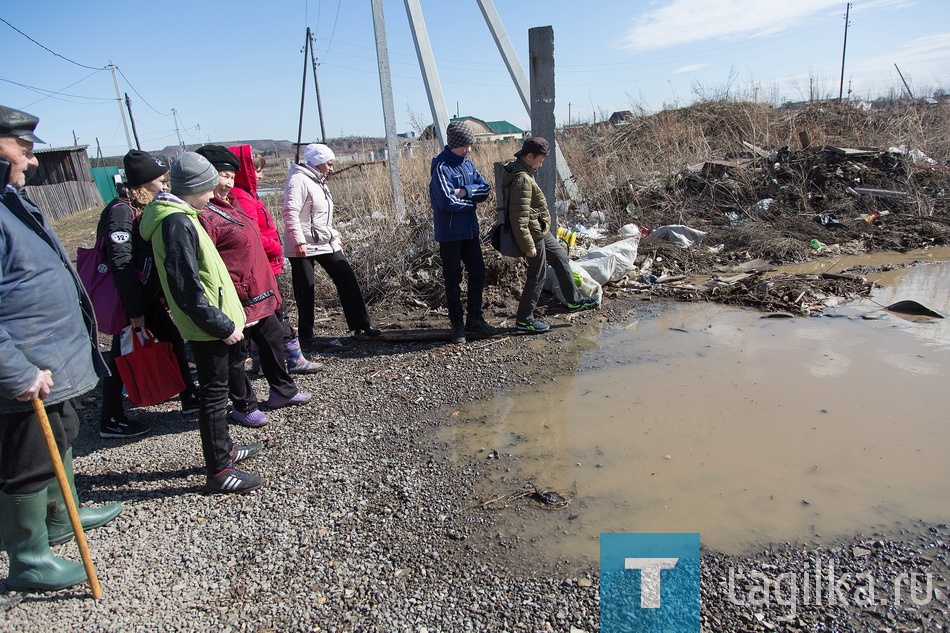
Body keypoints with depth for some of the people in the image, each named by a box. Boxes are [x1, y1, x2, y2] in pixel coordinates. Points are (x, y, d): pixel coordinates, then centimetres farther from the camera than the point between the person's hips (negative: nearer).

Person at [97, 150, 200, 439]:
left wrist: (163, 294, 10)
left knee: (173, 339, 12)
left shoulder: (146, 209, 7)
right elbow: (120, 263, -24)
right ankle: (110, 421, 17)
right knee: (121, 356, 2)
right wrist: (134, 311, -25)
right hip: (129, 299, -8)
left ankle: (190, 398, 25)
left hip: (149, 294, 8)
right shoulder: (121, 210, -19)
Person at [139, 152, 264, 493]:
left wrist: (226, 319, 18)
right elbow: (186, 290, -25)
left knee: (215, 389, 21)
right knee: (214, 393, -1)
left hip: (214, 320, 10)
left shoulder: (176, 215, 11)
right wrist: (223, 326, -19)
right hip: (208, 325, -10)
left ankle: (224, 448, 37)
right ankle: (219, 471, 11)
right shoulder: (177, 224, -20)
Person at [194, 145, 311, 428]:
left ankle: (282, 390, 37)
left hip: (260, 293, 10)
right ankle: (243, 407, 23)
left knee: (273, 338, 20)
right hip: (237, 299, -10)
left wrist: (268, 285, 22)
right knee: (236, 354, 7)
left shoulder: (231, 205, 12)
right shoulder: (203, 214, -19)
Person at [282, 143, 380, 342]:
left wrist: (336, 239, 22)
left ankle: (361, 325, 8)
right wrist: (299, 241, -27)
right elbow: (290, 213, -21)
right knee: (305, 290, 0)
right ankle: (306, 332, 14)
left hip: (326, 243, 9)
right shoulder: (299, 180, -10)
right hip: (303, 247, -9)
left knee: (347, 279, 3)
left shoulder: (318, 182, 20)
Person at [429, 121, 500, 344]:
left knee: (478, 274, 10)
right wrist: (472, 202, -8)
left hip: (471, 231, 7)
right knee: (453, 280, 3)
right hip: (449, 234, -7)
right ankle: (457, 324, 14)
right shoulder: (441, 167, -13)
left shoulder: (468, 164, 9)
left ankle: (475, 319, 24)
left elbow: (485, 189, 2)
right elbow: (447, 201, -23)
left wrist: (465, 191, -15)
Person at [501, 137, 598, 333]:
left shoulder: (516, 170, 8)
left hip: (541, 232, 11)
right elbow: (519, 218, -28)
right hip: (534, 235, -11)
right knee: (537, 276, 0)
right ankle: (524, 319, 12)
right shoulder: (523, 180, -25)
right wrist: (528, 245, -24)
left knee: (561, 258, 21)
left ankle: (574, 301, 36)